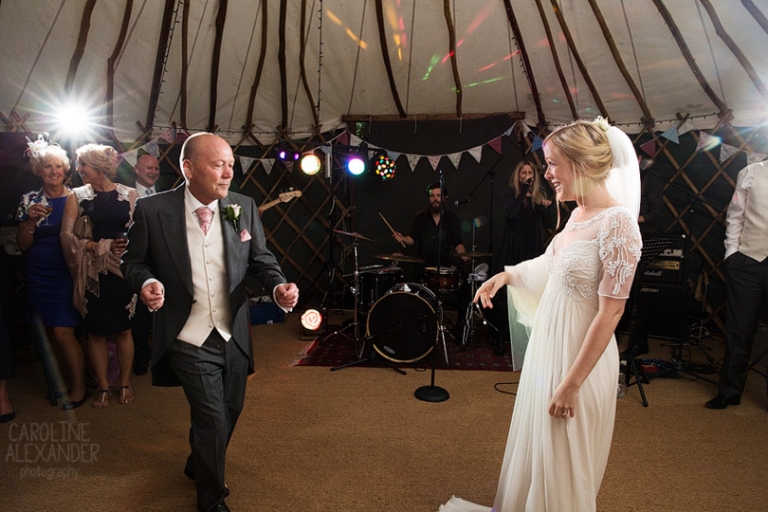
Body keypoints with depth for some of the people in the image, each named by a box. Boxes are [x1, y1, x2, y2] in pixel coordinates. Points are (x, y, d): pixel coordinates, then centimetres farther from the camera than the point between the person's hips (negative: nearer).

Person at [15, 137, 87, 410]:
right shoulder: (30, 200, 4)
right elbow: (23, 245, 2)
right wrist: (31, 219, -13)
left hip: (68, 272, -3)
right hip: (39, 275, 3)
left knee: (62, 331, -5)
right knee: (51, 332, 8)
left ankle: (79, 387, 10)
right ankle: (70, 379, 26)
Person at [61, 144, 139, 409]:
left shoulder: (130, 195, 2)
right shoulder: (77, 196, 3)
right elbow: (67, 234, -5)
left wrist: (128, 248, -19)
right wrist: (100, 247, -16)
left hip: (123, 271, -1)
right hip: (91, 274, 1)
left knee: (124, 329, 8)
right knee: (96, 332, 8)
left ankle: (125, 383, 25)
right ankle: (103, 387, 25)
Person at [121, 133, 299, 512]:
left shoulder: (243, 207, -3)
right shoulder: (152, 210, -11)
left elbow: (261, 259, 3)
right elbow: (134, 262, 1)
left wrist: (279, 286, -17)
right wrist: (146, 282, -20)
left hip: (234, 336, 4)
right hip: (189, 338, -4)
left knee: (230, 411, 19)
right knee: (213, 418, -1)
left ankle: (198, 465, 53)